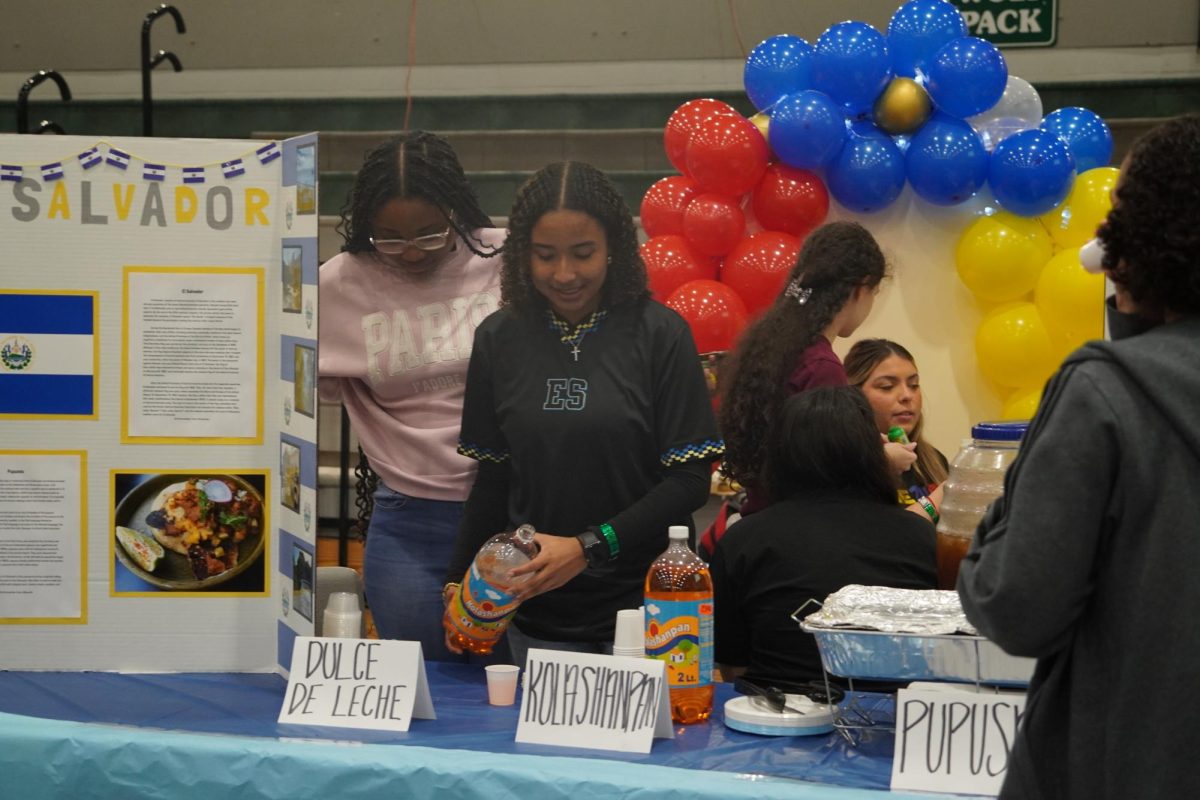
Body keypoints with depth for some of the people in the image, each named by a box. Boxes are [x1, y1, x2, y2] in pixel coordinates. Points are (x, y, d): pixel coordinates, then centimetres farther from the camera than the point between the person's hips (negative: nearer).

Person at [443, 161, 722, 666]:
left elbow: (690, 479, -8)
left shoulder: (659, 334, -6)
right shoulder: (499, 338, 4)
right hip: (537, 613, 2)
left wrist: (587, 546, -17)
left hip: (642, 605, -2)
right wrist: (459, 581, -1)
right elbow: (493, 476, 10)